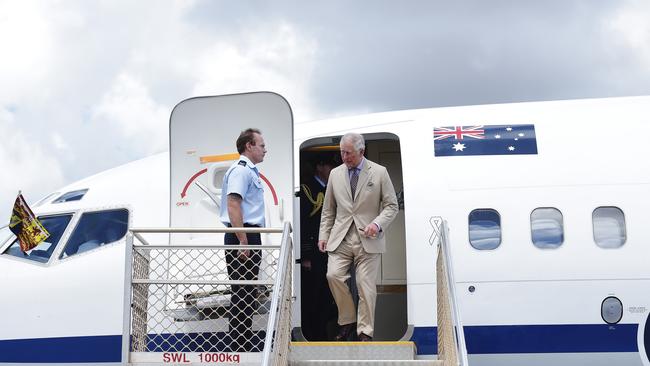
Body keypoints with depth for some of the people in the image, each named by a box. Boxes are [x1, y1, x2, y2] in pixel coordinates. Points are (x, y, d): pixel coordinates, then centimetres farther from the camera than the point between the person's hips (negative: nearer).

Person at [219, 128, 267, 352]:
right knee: (242, 292, -7)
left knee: (248, 291, 14)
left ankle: (246, 340, 22)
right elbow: (233, 204, -22)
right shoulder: (240, 170, -13)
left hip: (250, 236, 10)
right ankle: (239, 346, -3)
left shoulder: (250, 171, 20)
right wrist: (243, 241, -26)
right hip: (243, 236, -10)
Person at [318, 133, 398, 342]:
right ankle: (347, 322, 4)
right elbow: (328, 209, 16)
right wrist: (324, 235, 7)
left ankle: (365, 332, 5)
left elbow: (391, 205, 3)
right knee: (334, 275, -15)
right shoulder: (335, 174, 10)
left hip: (368, 239, -2)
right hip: (340, 238, 2)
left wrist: (377, 224, -13)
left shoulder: (379, 173, 1)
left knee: (366, 285, -5)